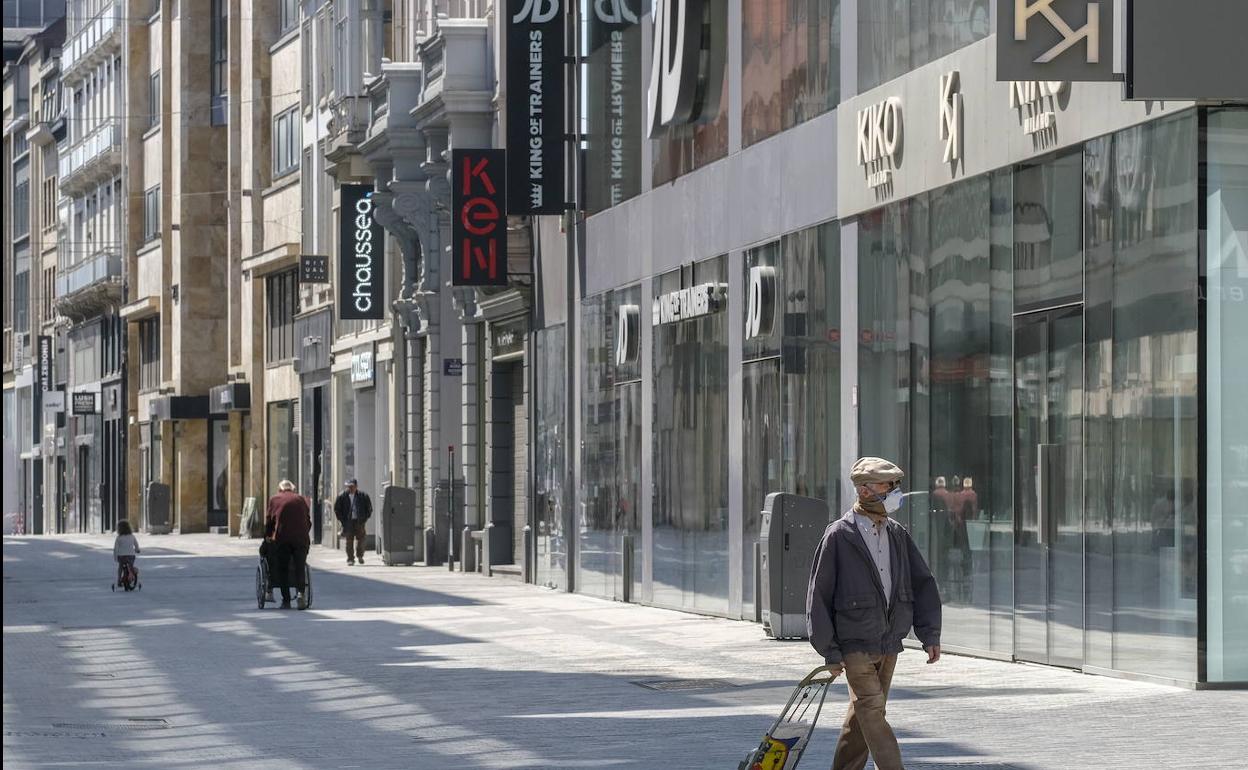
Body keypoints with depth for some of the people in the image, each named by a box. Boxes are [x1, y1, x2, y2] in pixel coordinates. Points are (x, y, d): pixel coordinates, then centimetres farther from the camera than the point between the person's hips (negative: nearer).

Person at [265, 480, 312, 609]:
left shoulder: (274, 499, 11)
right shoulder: (301, 499, 15)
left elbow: (268, 521, 9)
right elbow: (308, 520, 16)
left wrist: (268, 536, 22)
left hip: (281, 539, -1)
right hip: (301, 539, 1)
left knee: (283, 569, 6)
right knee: (300, 568, 6)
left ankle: (286, 601, 5)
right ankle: (301, 593, -17)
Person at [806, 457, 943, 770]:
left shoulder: (898, 535, 8)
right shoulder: (838, 536, -9)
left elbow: (923, 583, 12)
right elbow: (819, 594, -7)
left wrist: (930, 634, 4)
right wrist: (829, 650, -10)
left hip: (889, 643, 6)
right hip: (855, 643, -6)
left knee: (862, 715, 13)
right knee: (872, 712, -11)